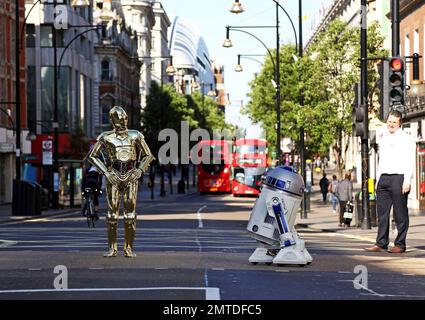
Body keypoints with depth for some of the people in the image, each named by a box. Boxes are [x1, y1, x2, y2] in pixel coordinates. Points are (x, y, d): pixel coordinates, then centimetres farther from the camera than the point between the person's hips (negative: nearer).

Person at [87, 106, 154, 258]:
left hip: (131, 177, 1)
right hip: (114, 176, -1)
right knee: (112, 211, -4)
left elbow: (148, 155, 12)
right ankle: (112, 248, 4)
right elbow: (91, 156, 4)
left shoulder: (135, 136, 7)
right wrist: (106, 172, -5)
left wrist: (139, 170, -4)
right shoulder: (106, 137, 3)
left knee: (130, 213, -4)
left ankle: (128, 248, 1)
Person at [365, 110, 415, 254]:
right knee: (382, 211, 3)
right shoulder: (383, 138, 20)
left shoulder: (406, 139, 0)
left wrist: (407, 181, -16)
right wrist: (378, 179, 15)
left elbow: (410, 161, -7)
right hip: (383, 178, 6)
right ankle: (381, 243, 5)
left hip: (398, 177, -6)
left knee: (400, 213, -3)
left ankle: (400, 244, 0)